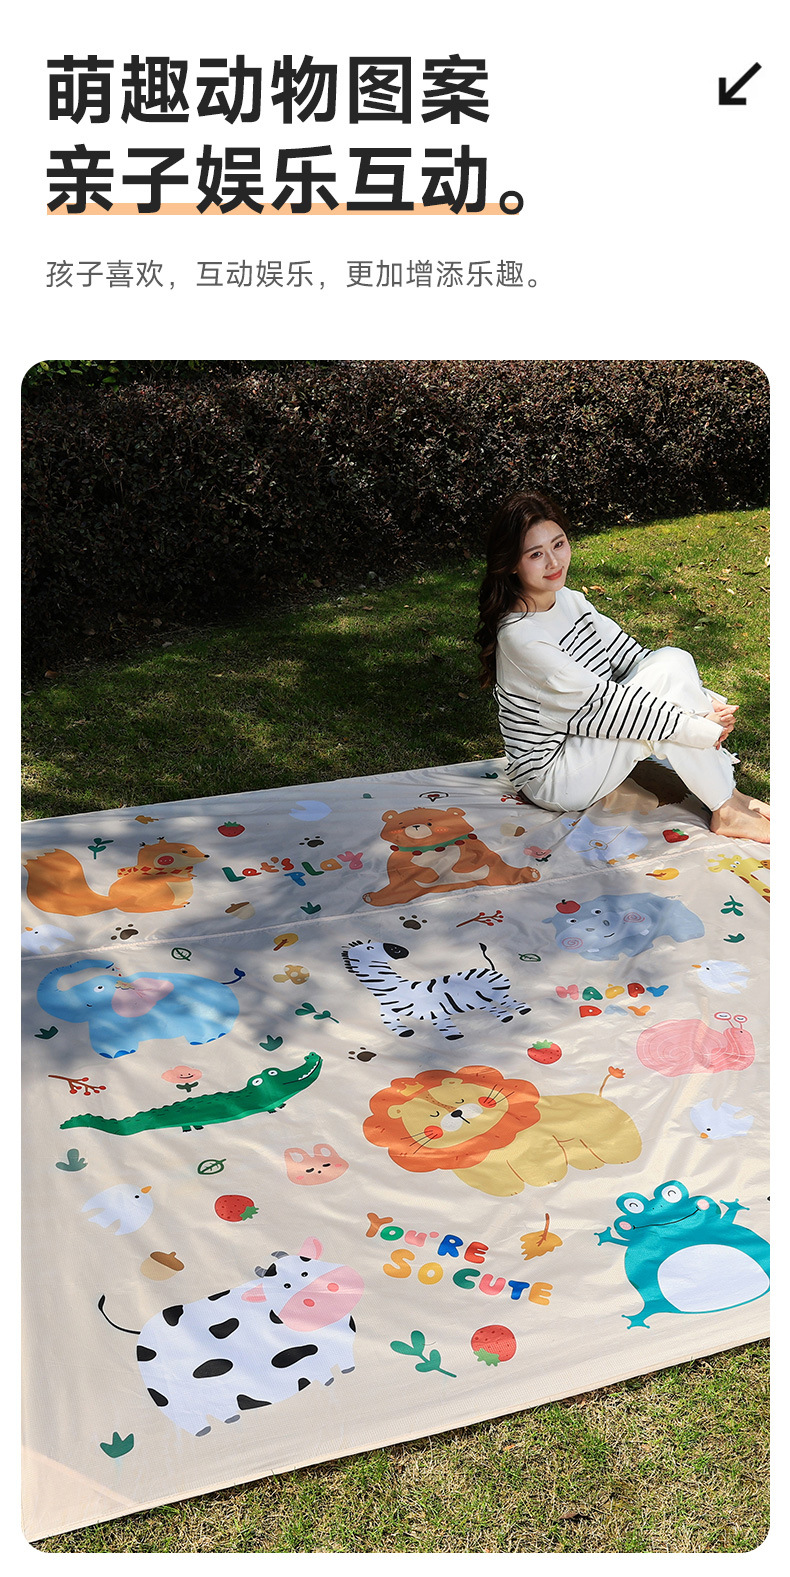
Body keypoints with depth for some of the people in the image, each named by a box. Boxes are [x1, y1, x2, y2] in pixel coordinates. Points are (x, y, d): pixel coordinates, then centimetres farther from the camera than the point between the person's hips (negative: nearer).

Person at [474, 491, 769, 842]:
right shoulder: (521, 638, -25)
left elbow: (631, 657, 4)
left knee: (673, 660, -9)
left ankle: (728, 793, -5)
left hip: (586, 740, 8)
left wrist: (708, 703, -9)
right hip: (554, 781, -8)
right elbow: (602, 705, -26)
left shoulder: (571, 601, 3)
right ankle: (726, 813, -9)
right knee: (665, 679, -20)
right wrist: (702, 729, -21)